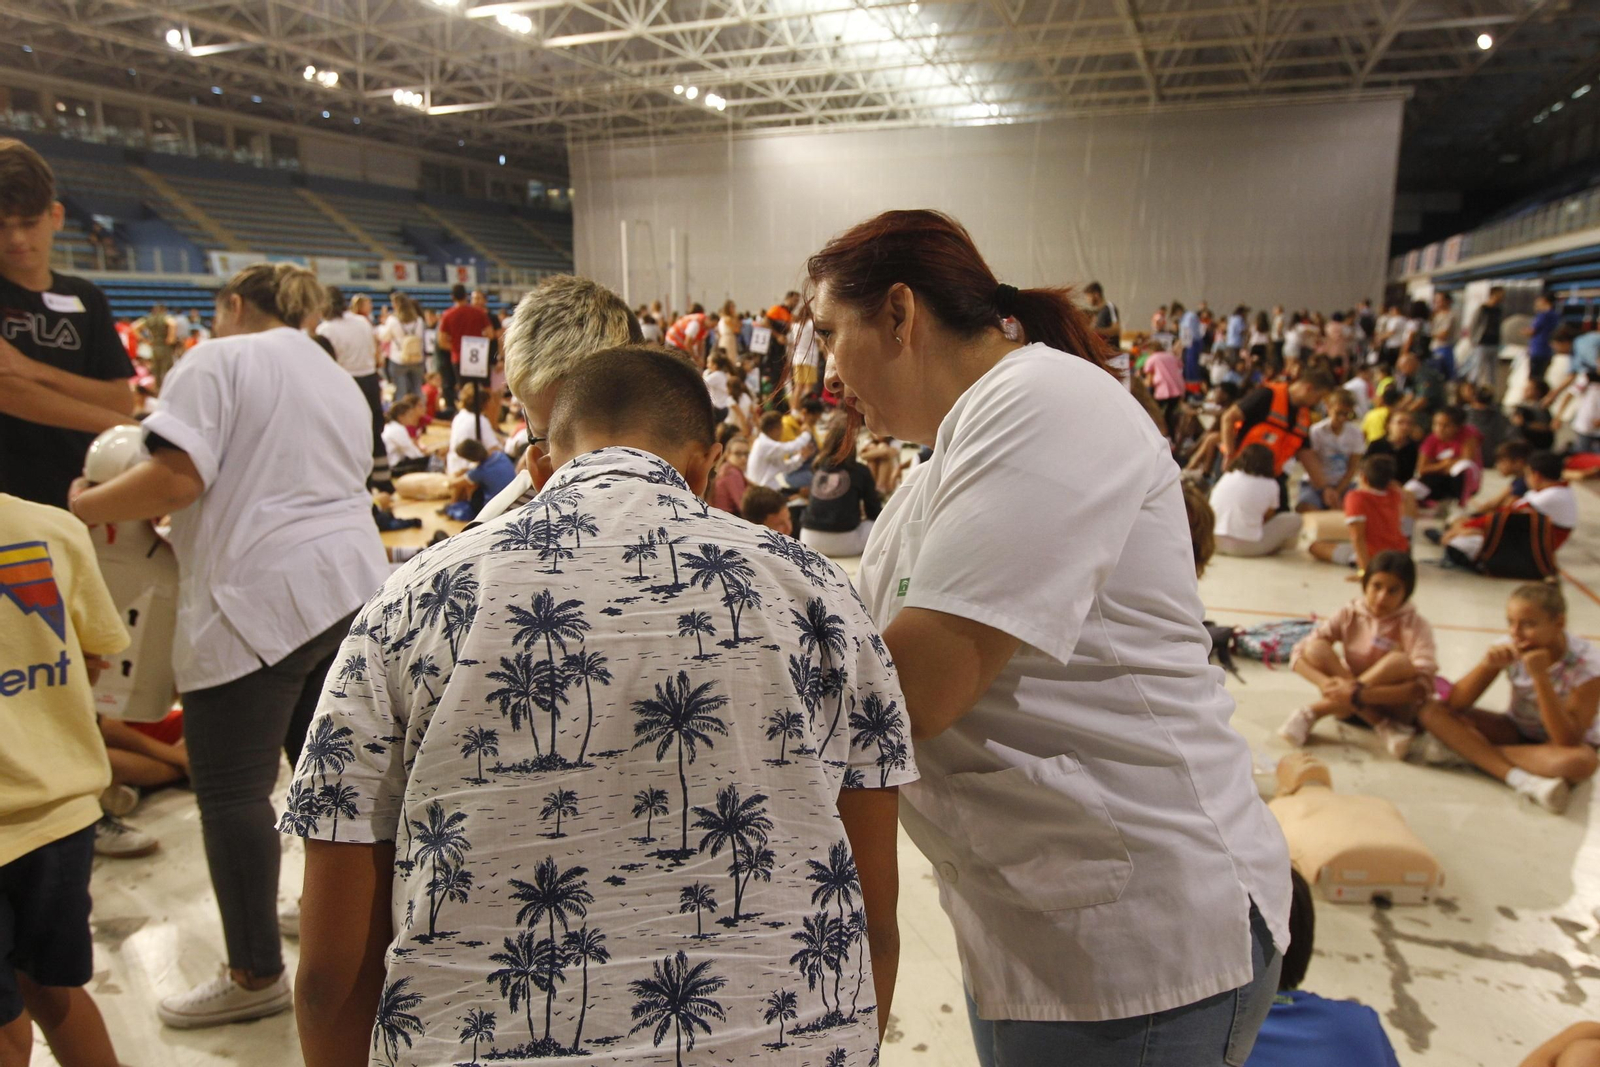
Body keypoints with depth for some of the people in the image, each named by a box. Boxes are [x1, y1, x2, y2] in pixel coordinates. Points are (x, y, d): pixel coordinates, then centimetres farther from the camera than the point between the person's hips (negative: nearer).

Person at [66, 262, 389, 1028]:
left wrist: (82, 507, 3)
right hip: (352, 584, 8)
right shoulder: (338, 380, 22)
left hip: (259, 598, -8)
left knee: (232, 787, 1)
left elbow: (177, 479, -13)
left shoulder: (218, 361, -2)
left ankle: (256, 974, 9)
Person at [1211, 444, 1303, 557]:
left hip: (1215, 543, 4)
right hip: (1246, 547, -4)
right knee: (1294, 520, 12)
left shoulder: (1227, 476, 8)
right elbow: (1268, 517, 6)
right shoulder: (1270, 485, -3)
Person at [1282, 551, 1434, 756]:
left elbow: (1423, 685, -28)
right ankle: (1382, 727, -25)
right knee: (1315, 648, -20)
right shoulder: (1349, 615, -6)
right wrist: (1325, 683, -32)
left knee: (1402, 662, -30)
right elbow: (1300, 654, -11)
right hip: (1350, 704, 2)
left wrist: (1358, 694, -37)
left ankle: (1313, 712, -30)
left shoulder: (1415, 625, -13)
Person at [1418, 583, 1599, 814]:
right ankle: (1521, 780, -33)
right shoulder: (1511, 649, -14)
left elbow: (1568, 741, -30)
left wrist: (1540, 676, -37)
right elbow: (1455, 703, -14)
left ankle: (1470, 751, -24)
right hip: (1517, 731, 3)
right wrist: (1487, 664, -31)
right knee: (1433, 713, -20)